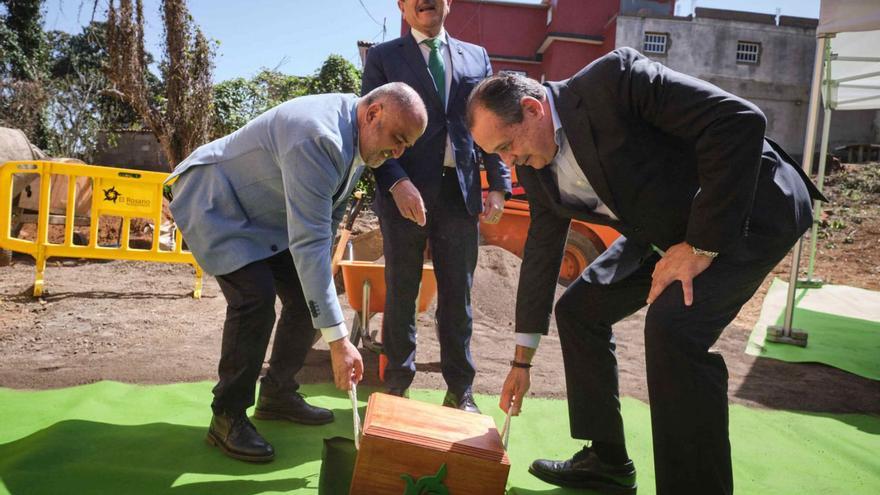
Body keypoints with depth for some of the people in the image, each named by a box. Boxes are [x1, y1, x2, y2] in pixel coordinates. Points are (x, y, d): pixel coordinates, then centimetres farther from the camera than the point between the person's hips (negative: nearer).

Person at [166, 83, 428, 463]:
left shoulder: (356, 133, -6)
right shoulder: (318, 139, -36)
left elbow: (326, 220, 8)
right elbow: (308, 243, -40)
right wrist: (338, 340, -40)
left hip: (264, 213, 9)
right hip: (215, 203, -9)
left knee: (309, 294, 2)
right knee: (256, 297, -24)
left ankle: (278, 395, 19)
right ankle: (227, 417, -6)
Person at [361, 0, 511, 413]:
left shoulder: (476, 57, 17)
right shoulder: (383, 57, 7)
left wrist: (498, 184, 2)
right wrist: (397, 183, -16)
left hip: (461, 190, 2)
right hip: (405, 192, -2)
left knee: (458, 296, 7)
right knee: (401, 294, 7)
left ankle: (460, 390, 19)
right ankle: (397, 386, 20)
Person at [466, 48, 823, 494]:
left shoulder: (612, 78, -25)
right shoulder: (535, 166, -2)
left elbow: (739, 120, -28)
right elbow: (540, 252, 6)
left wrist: (701, 245, -26)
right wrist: (522, 361, 10)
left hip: (748, 208, -8)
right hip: (667, 229, 8)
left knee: (671, 325, -28)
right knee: (578, 308, 7)